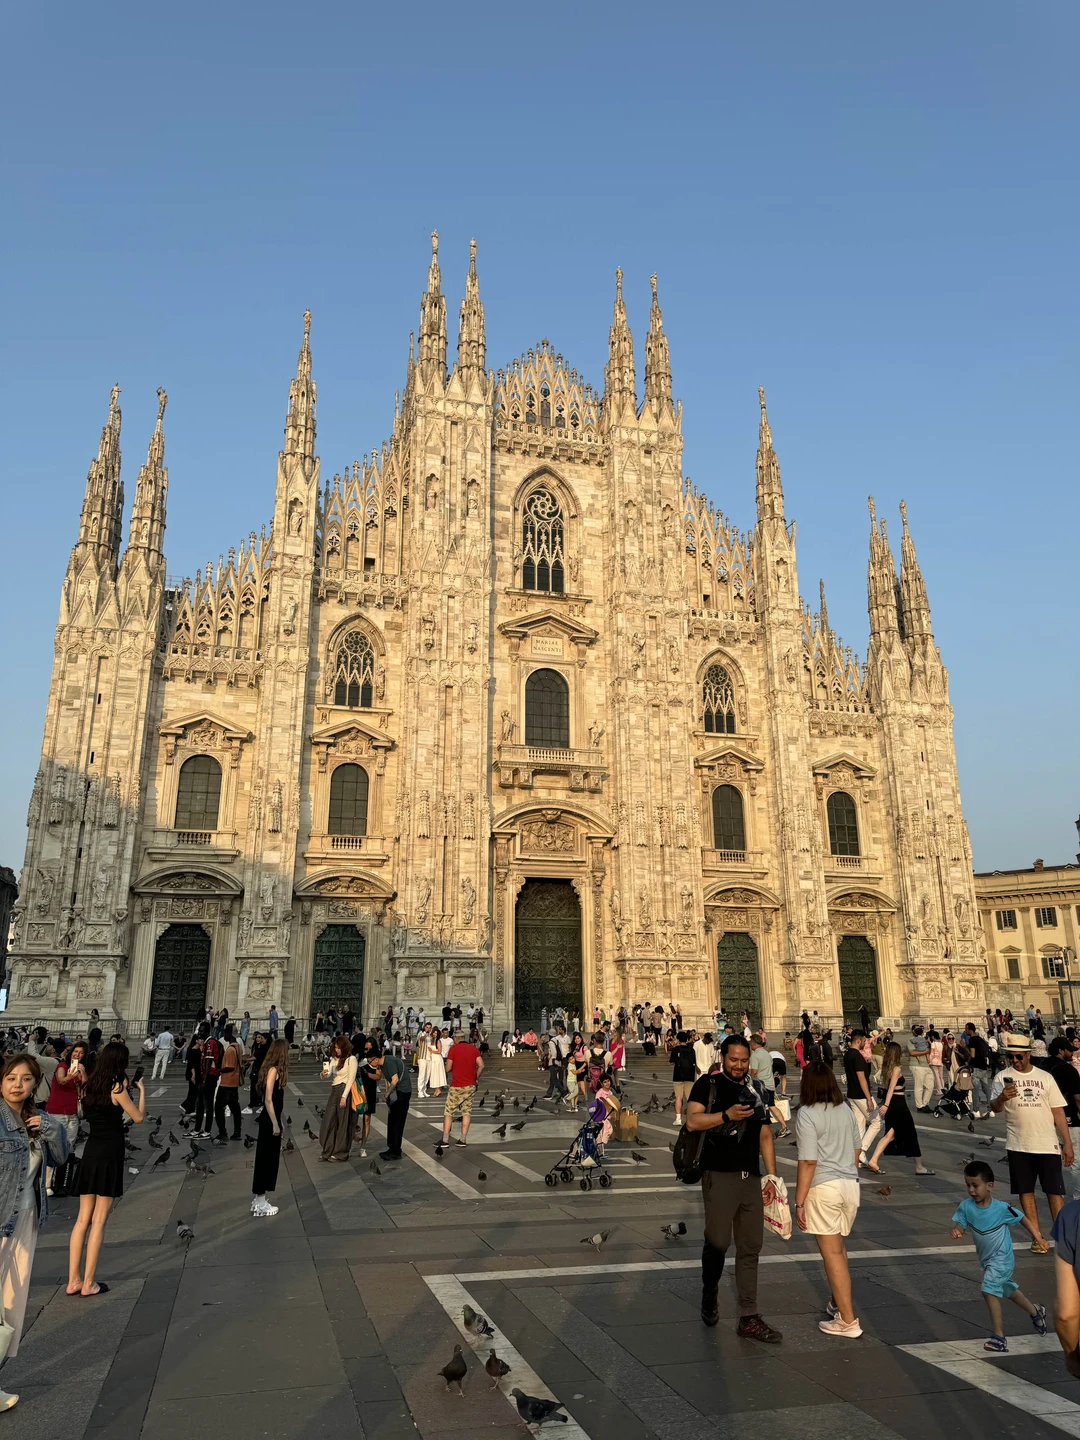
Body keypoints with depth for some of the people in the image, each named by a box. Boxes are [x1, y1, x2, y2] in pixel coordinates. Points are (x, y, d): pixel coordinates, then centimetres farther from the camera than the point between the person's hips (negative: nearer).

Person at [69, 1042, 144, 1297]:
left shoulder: (90, 1086, 7)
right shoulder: (117, 1087, -12)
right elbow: (138, 1117, -5)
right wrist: (142, 1090, 7)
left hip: (90, 1151, 6)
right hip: (109, 1152, -6)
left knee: (83, 1219, 11)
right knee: (99, 1221, 1)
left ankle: (73, 1280, 14)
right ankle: (88, 1283, 6)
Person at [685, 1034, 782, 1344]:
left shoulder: (755, 1090, 14)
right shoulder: (708, 1084, -2)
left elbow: (764, 1136, 16)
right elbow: (692, 1121, -14)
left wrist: (771, 1175, 9)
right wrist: (727, 1115, -23)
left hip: (751, 1178, 5)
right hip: (719, 1176, -5)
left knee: (750, 1248, 6)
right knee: (718, 1242, 1)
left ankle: (749, 1318, 11)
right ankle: (709, 1298, 26)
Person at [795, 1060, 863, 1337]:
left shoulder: (807, 1115, -15)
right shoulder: (846, 1110, 5)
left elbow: (808, 1162, -18)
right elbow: (856, 1150, 14)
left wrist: (799, 1202, -13)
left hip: (824, 1188, -7)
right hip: (850, 1184, 7)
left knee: (832, 1253, 3)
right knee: (838, 1248, 23)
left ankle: (848, 1321, 9)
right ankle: (838, 1301, 36)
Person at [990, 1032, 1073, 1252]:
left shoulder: (1045, 1077, 4)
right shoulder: (1003, 1077, -2)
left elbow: (1058, 1111, 6)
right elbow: (995, 1108, -11)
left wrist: (1067, 1142, 1)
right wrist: (1002, 1097, -33)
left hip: (1048, 1145, 0)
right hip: (1018, 1146, 0)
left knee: (1055, 1191, 3)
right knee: (1026, 1191, 6)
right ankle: (1037, 1238, 17)